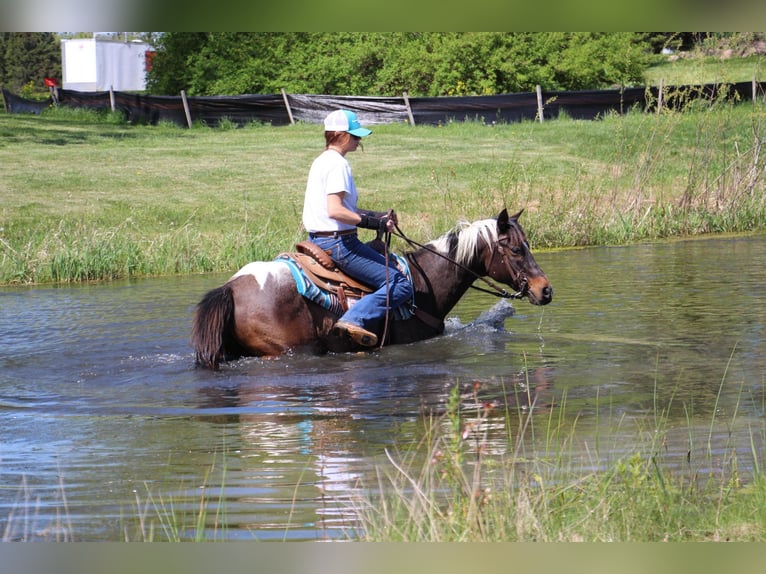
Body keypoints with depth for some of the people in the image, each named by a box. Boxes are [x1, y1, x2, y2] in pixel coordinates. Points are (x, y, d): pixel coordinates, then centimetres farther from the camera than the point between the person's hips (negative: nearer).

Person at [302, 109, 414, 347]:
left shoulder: (322, 161, 15)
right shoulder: (338, 164, -15)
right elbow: (335, 211, -26)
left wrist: (378, 216, 11)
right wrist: (374, 222, -25)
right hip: (338, 243, -10)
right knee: (400, 285, -13)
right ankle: (356, 320, -27)